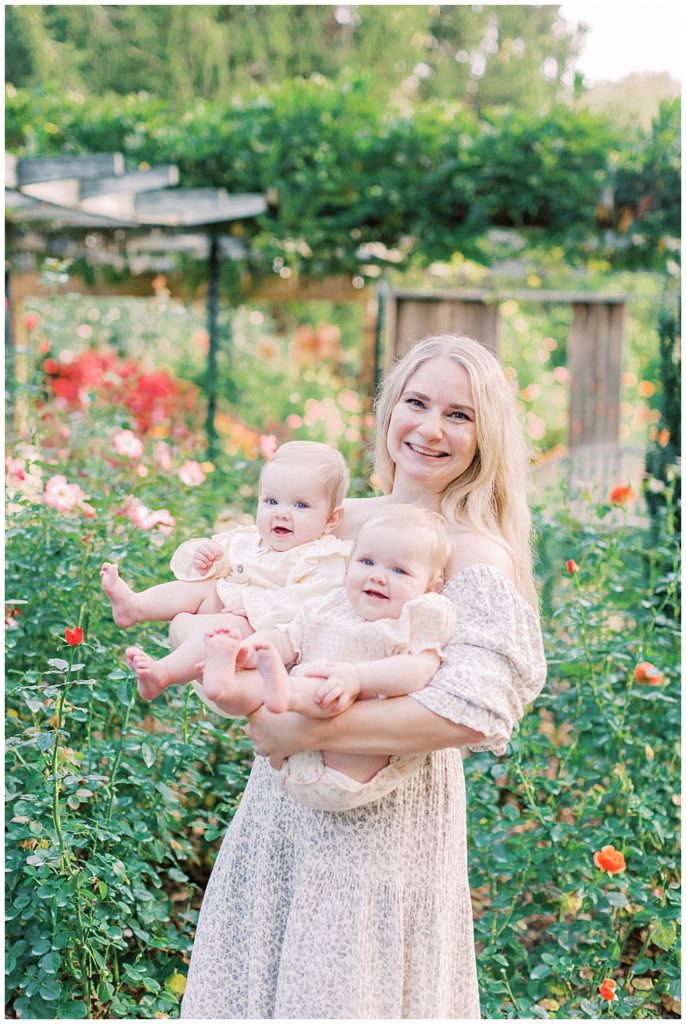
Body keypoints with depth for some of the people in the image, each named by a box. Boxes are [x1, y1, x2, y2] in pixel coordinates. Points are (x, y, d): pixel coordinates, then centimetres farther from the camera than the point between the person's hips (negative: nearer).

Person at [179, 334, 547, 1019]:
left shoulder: (476, 554, -14)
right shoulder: (335, 520, 3)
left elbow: (475, 712, -27)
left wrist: (305, 732, -24)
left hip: (384, 822, -5)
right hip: (282, 805, 5)